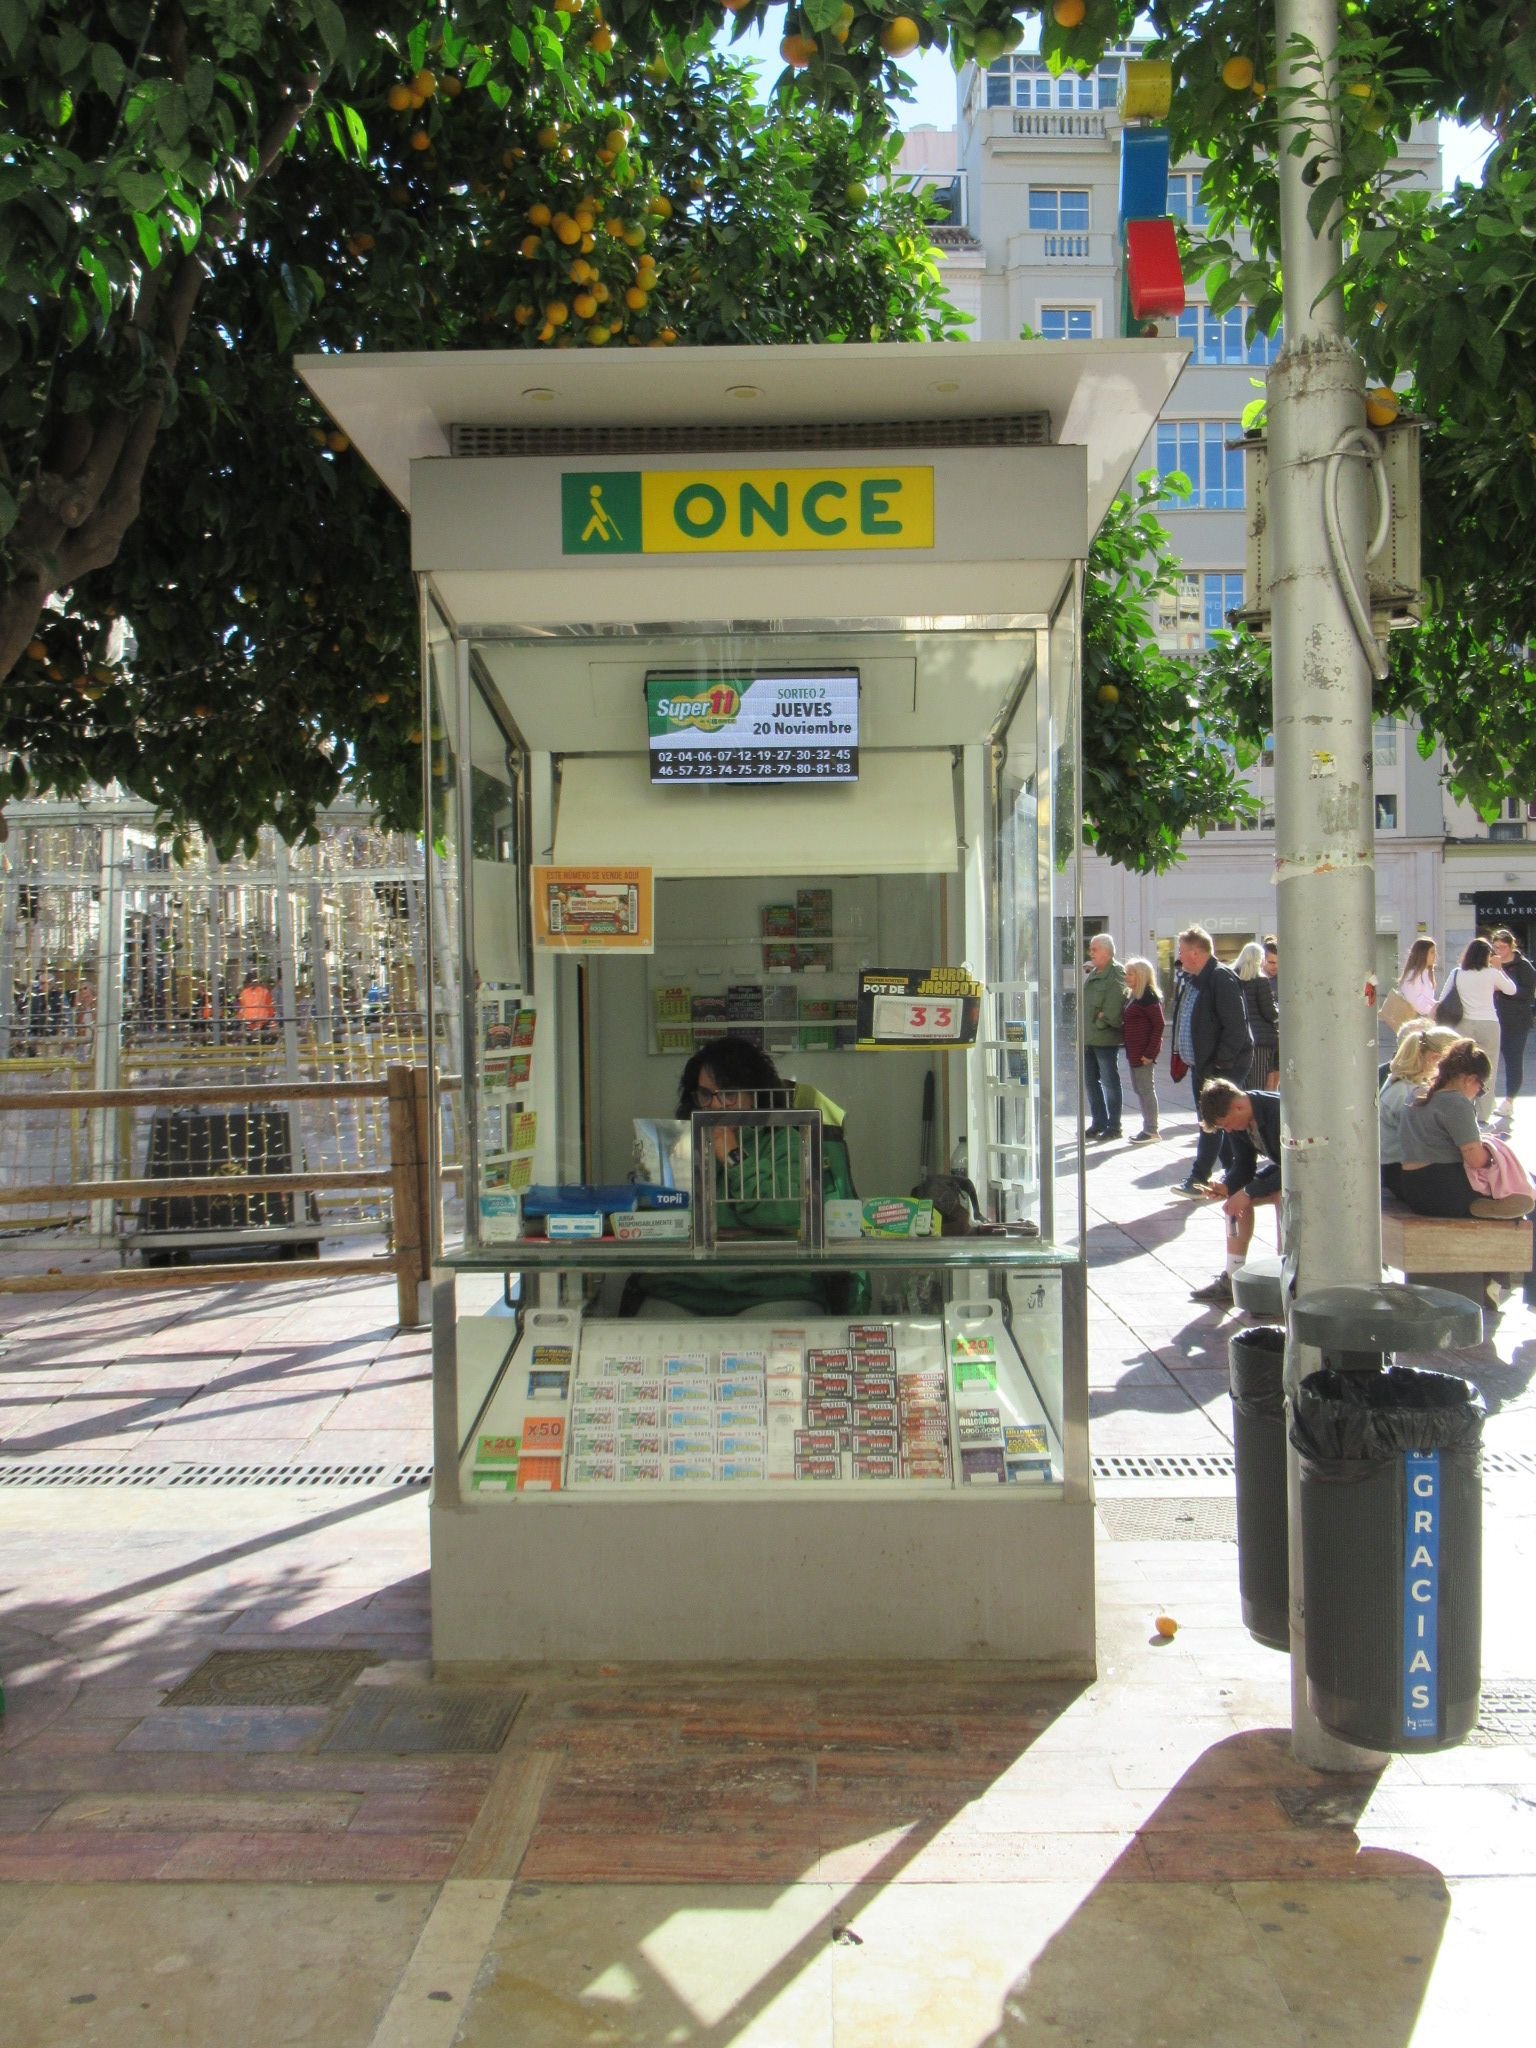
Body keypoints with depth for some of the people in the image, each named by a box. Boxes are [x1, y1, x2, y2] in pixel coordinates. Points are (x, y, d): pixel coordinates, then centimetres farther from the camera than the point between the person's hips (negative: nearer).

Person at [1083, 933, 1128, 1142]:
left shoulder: (1116, 973, -11)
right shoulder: (1092, 972, 15)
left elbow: (1114, 1002, -21)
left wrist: (1103, 1021, -16)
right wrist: (1082, 1031, 10)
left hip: (1106, 1038, -9)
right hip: (1088, 1037, 9)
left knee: (1109, 1082, 0)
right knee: (1091, 1080, 13)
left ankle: (1113, 1126, 7)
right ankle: (1098, 1123, 22)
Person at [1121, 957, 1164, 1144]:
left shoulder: (1149, 997, -13)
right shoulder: (1131, 996, 14)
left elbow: (1158, 1025, -16)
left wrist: (1150, 1052, -20)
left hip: (1144, 1053, -9)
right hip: (1132, 1051, 9)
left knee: (1146, 1089, -3)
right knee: (1139, 1088, 14)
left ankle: (1152, 1130, 3)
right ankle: (1148, 1126, 23)